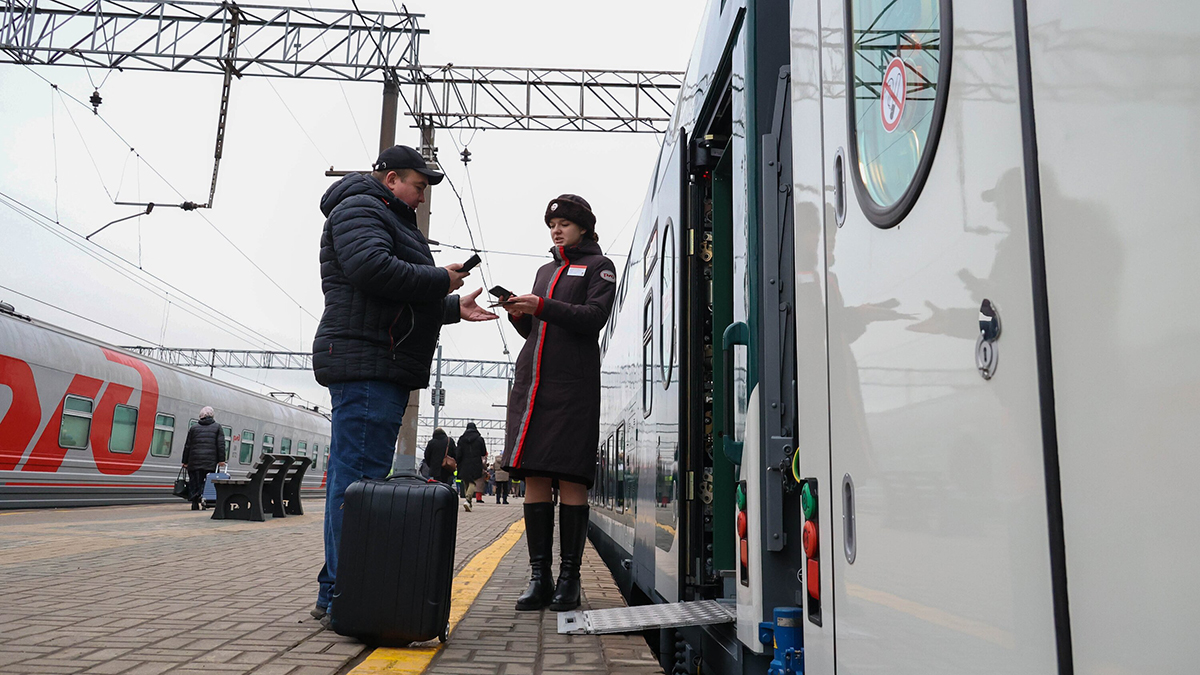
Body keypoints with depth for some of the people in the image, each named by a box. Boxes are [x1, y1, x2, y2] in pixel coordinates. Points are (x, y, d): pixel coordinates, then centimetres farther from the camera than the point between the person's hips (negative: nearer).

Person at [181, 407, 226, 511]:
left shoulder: (194, 428, 10)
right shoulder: (217, 427, 8)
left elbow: (187, 446, 9)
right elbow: (221, 445, 0)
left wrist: (185, 462, 13)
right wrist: (221, 460, 1)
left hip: (194, 462, 1)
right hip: (210, 462, -1)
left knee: (195, 483, 4)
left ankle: (195, 504, -2)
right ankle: (204, 496, -15)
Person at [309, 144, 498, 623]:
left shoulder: (392, 222, 31)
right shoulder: (358, 210, -2)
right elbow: (372, 270, -21)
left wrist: (454, 307, 22)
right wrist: (440, 280, -10)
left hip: (384, 371, 11)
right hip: (365, 365, -11)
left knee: (350, 477, 9)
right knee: (360, 479, -12)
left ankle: (335, 594, 14)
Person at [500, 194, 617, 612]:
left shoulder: (599, 266, 10)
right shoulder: (545, 271, 27)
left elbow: (594, 317, -7)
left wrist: (541, 307, -16)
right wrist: (518, 313, 3)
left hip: (573, 383, -5)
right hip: (532, 379, 5)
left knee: (570, 479, -7)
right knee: (534, 477, 0)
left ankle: (569, 578, 0)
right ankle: (539, 578, 5)